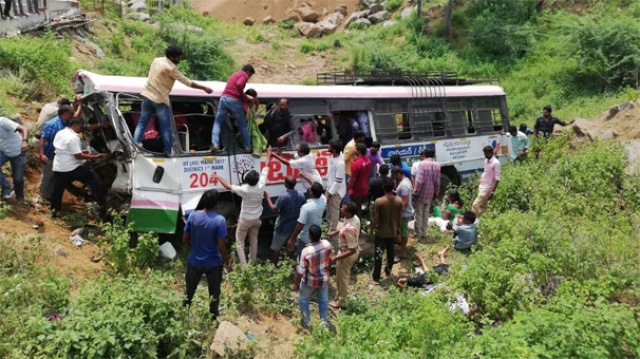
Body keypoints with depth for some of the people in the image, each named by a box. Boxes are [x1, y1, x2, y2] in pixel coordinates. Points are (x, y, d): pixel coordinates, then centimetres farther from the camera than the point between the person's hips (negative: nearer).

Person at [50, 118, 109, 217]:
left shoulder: (59, 133, 11)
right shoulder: (73, 137, -17)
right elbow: (78, 156, -19)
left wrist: (81, 151, 18)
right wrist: (95, 156, -16)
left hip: (58, 168, 8)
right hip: (71, 168, -8)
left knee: (57, 190, 16)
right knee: (94, 179, 3)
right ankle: (102, 205, 2)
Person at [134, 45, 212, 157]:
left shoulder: (157, 60, 6)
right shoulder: (171, 68, -17)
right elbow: (188, 82, -15)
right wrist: (204, 88, -9)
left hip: (147, 95, 7)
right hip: (160, 99, -7)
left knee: (142, 122, 10)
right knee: (166, 127, 3)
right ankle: (168, 151, 10)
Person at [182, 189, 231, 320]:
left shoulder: (193, 216, -12)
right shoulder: (219, 220, -21)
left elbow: (185, 239, -3)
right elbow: (221, 246, -19)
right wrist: (227, 263, -5)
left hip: (194, 261, 3)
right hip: (213, 263, -3)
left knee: (189, 291, 23)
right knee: (214, 293, 17)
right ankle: (213, 318, 29)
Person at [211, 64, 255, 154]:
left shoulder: (235, 74, 28)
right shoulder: (244, 75, 2)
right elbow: (239, 85, -19)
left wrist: (245, 97, 24)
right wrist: (243, 97, -7)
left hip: (224, 97, 6)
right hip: (234, 100, -6)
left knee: (218, 122, 6)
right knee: (242, 125, 7)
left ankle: (215, 144, -12)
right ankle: (247, 147, 9)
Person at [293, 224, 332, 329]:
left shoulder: (306, 251, -33)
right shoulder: (327, 244, -19)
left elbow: (301, 271, -22)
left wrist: (296, 283, -7)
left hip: (310, 281, -4)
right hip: (324, 279, 4)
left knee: (303, 299, 23)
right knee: (323, 300, 25)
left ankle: (306, 321, 35)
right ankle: (324, 321, 40)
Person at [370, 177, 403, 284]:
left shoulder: (379, 201, -22)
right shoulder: (399, 201, -11)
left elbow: (375, 219, -16)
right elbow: (400, 218, -2)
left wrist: (371, 229, 1)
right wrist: (398, 231, 12)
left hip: (381, 232, -3)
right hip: (393, 232, 4)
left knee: (378, 254, 7)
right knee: (391, 252, 23)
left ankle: (376, 278, 11)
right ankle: (388, 271, 43)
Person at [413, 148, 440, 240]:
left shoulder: (423, 163, -16)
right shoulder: (437, 165, 1)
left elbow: (419, 180, -19)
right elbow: (437, 181, 4)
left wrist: (415, 191, -11)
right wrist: (436, 193, 15)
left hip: (421, 192, -5)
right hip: (430, 193, 5)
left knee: (419, 213, 5)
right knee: (426, 212, 17)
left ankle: (418, 233, 10)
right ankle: (424, 232, 22)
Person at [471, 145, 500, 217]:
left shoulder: (496, 163, -16)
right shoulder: (486, 161, 10)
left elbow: (497, 179, -17)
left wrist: (493, 192, -19)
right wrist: (480, 181, 21)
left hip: (487, 189, -9)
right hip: (482, 187, 9)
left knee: (475, 205, -14)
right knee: (483, 207, 12)